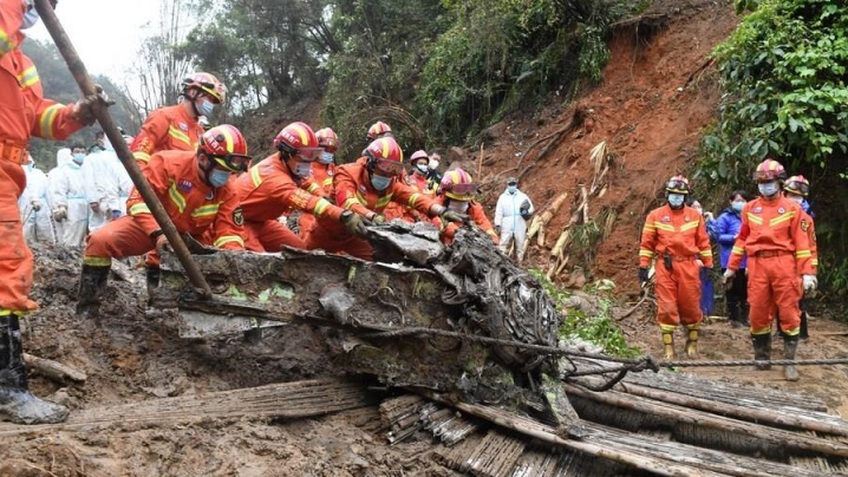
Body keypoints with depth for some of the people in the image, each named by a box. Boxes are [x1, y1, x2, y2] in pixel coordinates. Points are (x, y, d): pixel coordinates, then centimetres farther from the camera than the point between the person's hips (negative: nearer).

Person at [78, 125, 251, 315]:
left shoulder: (228, 191, -13)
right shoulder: (169, 162, -24)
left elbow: (229, 231, -13)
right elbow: (139, 198, -29)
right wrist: (158, 233, -42)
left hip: (187, 239, 4)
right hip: (148, 225, -3)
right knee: (101, 241, -26)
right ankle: (86, 307, -11)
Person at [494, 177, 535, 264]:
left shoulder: (523, 196, 10)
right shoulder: (503, 197, 7)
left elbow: (531, 208, 6)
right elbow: (499, 211, 2)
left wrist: (526, 211, -17)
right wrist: (498, 223, -9)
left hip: (520, 226, 1)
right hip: (507, 226, -1)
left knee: (520, 246, 6)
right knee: (504, 245, -4)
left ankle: (519, 264, 14)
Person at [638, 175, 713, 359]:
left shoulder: (695, 216, 9)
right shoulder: (655, 216, 5)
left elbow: (703, 242, 10)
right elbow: (647, 243, 5)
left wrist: (708, 265, 7)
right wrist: (643, 266, 0)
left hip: (689, 266, 1)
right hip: (665, 266, -1)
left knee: (691, 306, 6)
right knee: (666, 307, 0)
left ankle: (692, 343, 22)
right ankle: (668, 347, 8)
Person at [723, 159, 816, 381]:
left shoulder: (792, 208, 4)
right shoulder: (750, 208, 12)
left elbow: (802, 242, -1)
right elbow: (742, 239, 14)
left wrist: (808, 272, -7)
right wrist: (731, 267, 12)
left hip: (783, 263, -2)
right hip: (757, 265, 2)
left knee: (788, 312, -1)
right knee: (758, 312, 5)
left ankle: (789, 362, 6)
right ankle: (762, 357, 17)